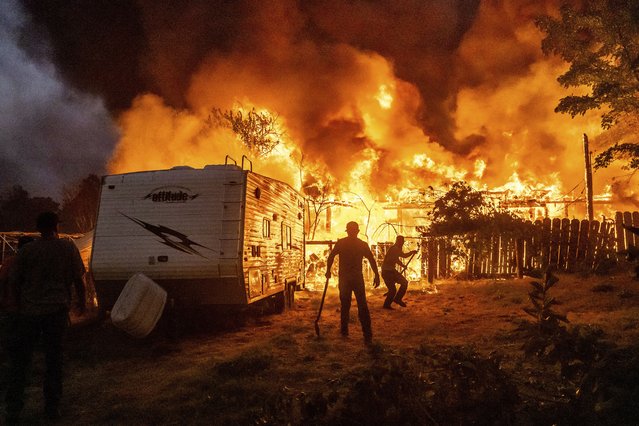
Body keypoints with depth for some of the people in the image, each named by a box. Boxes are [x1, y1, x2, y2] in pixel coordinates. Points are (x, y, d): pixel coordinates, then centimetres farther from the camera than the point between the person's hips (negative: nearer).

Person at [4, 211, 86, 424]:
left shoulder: (27, 250, -5)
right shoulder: (68, 248, -4)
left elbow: (14, 281, 2)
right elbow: (79, 279, 0)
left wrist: (17, 305, 19)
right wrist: (81, 303, 14)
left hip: (29, 311, 0)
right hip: (57, 311, 1)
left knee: (19, 360, 12)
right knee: (54, 360, 11)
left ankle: (13, 410, 13)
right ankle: (52, 408, 17)